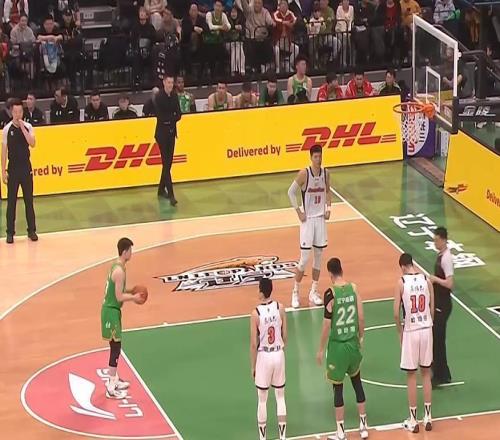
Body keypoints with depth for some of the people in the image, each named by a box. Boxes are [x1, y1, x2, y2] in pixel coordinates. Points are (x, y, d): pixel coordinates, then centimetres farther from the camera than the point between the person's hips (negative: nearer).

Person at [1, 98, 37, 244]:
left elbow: (32, 144, -13)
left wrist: (22, 128, -18)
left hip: (26, 167, 1)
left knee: (29, 200, 6)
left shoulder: (28, 127, 1)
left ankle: (32, 230, 14)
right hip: (13, 168, -1)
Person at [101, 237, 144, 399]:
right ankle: (111, 388, -3)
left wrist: (130, 291, 10)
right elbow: (119, 297, -23)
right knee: (116, 348, -6)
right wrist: (134, 297, -9)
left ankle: (114, 379, 33)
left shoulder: (116, 266, 9)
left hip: (111, 309, 10)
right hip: (111, 311, -10)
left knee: (116, 346, 20)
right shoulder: (119, 271, -23)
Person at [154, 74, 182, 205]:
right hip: (162, 133, -7)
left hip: (172, 132, 7)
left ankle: (162, 189, 27)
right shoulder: (159, 97, -13)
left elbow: (179, 114, 5)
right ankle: (171, 194, -14)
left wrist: (169, 118, -13)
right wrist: (173, 117, -9)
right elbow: (161, 117, -19)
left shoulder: (174, 95, 6)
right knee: (166, 163, -10)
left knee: (169, 162, 12)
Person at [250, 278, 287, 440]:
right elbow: (285, 335, 2)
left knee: (262, 400, 8)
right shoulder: (280, 308, -6)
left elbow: (254, 344, -11)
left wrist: (253, 366, 0)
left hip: (264, 356, -3)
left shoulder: (256, 314, -16)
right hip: (279, 354, 3)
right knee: (280, 397, 14)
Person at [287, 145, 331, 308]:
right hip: (307, 219, -5)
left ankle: (313, 292, 20)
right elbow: (291, 192, -6)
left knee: (318, 256, 9)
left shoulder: (325, 173, 0)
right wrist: (299, 212, -10)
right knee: (304, 259, -6)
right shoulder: (304, 174, -15)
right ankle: (295, 292, 8)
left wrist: (328, 207, 3)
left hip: (321, 218, 5)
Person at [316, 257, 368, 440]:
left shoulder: (330, 293, -16)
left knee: (338, 387, 5)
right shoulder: (353, 288, -3)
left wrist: (321, 350, -4)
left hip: (337, 344, -4)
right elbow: (361, 317, 1)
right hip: (353, 342, 4)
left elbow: (327, 324, -14)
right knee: (357, 382, 19)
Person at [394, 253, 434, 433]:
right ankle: (428, 417, 19)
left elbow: (396, 313, -10)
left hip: (410, 331, -3)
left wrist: (400, 332, 6)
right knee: (426, 374, 15)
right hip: (426, 329, 3)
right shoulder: (426, 280, 0)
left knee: (411, 376, 6)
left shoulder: (401, 282, -10)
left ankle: (413, 421, 11)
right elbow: (432, 309, 5)